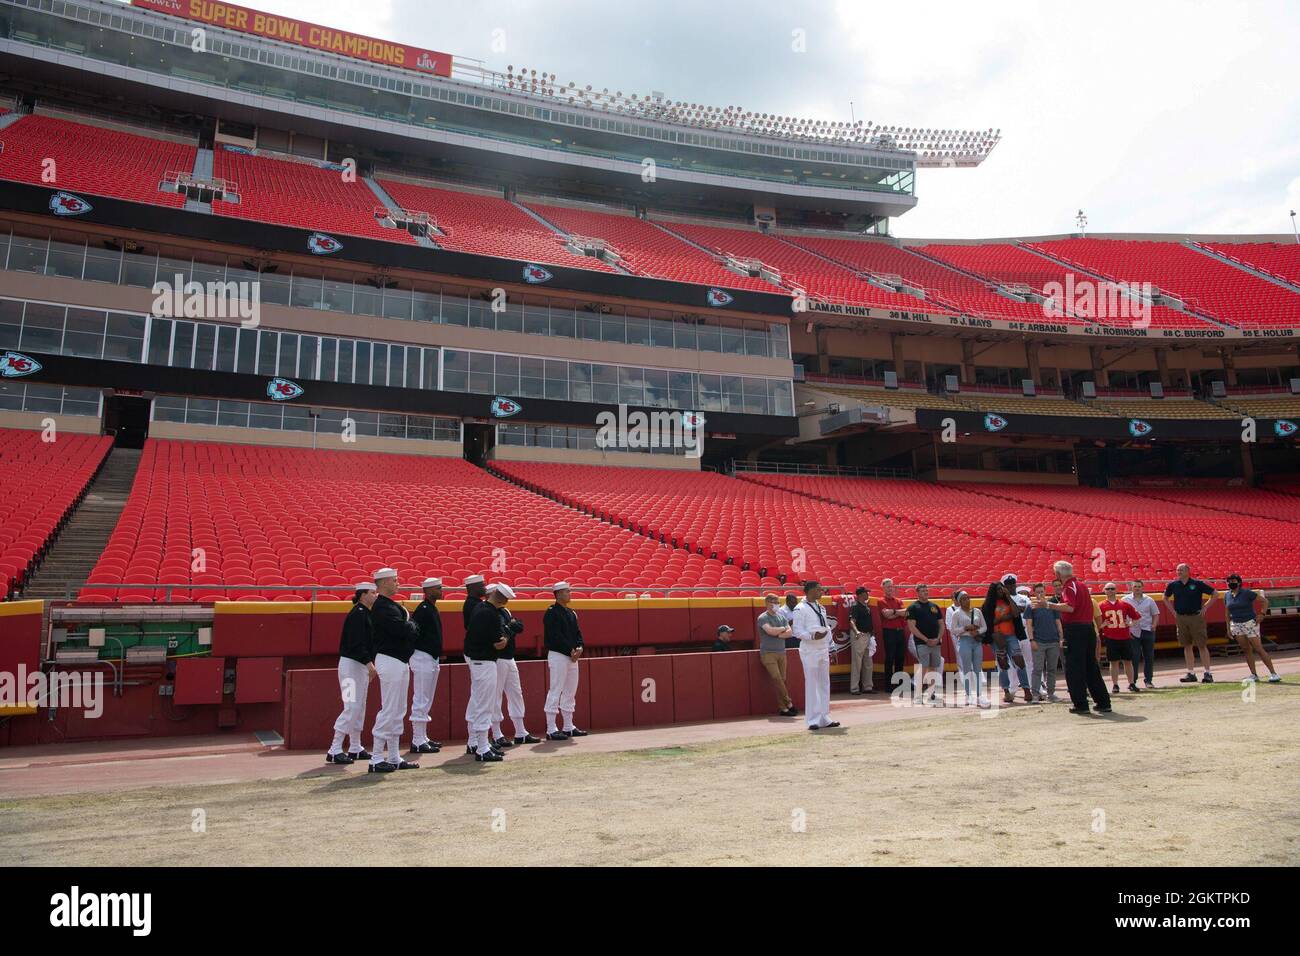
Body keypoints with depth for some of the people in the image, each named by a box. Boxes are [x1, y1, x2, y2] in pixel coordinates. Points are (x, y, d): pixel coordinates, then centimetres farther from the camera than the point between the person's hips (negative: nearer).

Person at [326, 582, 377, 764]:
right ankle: (334, 751, -8)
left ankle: (356, 749, 21)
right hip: (351, 664, -10)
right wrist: (369, 663, -30)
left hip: (361, 665, 10)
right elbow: (357, 643, -24)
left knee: (359, 707, 13)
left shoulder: (365, 613, 15)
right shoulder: (358, 613, -15)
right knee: (352, 706, -11)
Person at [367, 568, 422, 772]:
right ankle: (376, 761, 0)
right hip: (390, 661, -10)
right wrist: (411, 625, -5)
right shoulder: (382, 607, -15)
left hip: (401, 661, 10)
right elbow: (402, 629, -25)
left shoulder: (392, 605, 17)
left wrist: (408, 627, -4)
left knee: (398, 712, 13)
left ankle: (394, 758, 20)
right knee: (388, 711, -7)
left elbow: (410, 631, 17)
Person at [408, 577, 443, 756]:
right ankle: (418, 742, -1)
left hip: (432, 659, 10)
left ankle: (423, 738, 23)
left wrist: (438, 654, 15)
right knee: (421, 701, -6)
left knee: (426, 701, 15)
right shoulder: (423, 610, -15)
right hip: (423, 658, -10)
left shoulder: (433, 609, 15)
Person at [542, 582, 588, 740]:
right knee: (555, 691, -7)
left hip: (572, 656, 9)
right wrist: (571, 650, -18)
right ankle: (551, 730, -4)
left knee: (570, 691, 12)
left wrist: (579, 647, -3)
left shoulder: (571, 613, 16)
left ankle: (568, 727, 20)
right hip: (558, 655, -9)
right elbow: (555, 636, -18)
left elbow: (577, 632, 15)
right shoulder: (552, 613, -10)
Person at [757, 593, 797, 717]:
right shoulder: (763, 618, -5)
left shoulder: (781, 617, 14)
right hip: (768, 653, -6)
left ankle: (782, 708, 9)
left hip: (781, 652, 6)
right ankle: (789, 703, -6)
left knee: (782, 680, 4)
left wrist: (778, 634, -12)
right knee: (777, 679, -13)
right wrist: (783, 628, -4)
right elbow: (770, 631, -20)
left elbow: (790, 632, 4)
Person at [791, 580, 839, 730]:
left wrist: (831, 647, 14)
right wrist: (812, 636, -28)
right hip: (809, 651, -8)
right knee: (812, 685, -4)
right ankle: (813, 720, 3)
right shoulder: (800, 609, -10)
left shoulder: (821, 608, 14)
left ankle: (824, 718, 21)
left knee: (824, 684, 12)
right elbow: (797, 631, -14)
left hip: (823, 650, 8)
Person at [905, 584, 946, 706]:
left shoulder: (934, 606, 15)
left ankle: (932, 693, 20)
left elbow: (941, 624, 15)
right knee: (923, 668, -10)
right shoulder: (913, 607, -2)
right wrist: (926, 639, -13)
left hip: (936, 643, 5)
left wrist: (938, 638, -2)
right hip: (921, 643, -5)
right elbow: (911, 626, -9)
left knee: (934, 669, 10)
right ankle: (921, 694, -7)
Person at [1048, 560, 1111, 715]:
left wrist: (1050, 605, -23)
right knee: (1092, 668, 14)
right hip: (1089, 628, 9)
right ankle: (1103, 703, 17)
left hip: (1075, 630, -9)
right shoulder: (1082, 585, 16)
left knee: (1074, 669, -2)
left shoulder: (1069, 587, -11)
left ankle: (1080, 704, 0)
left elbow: (1069, 607, -27)